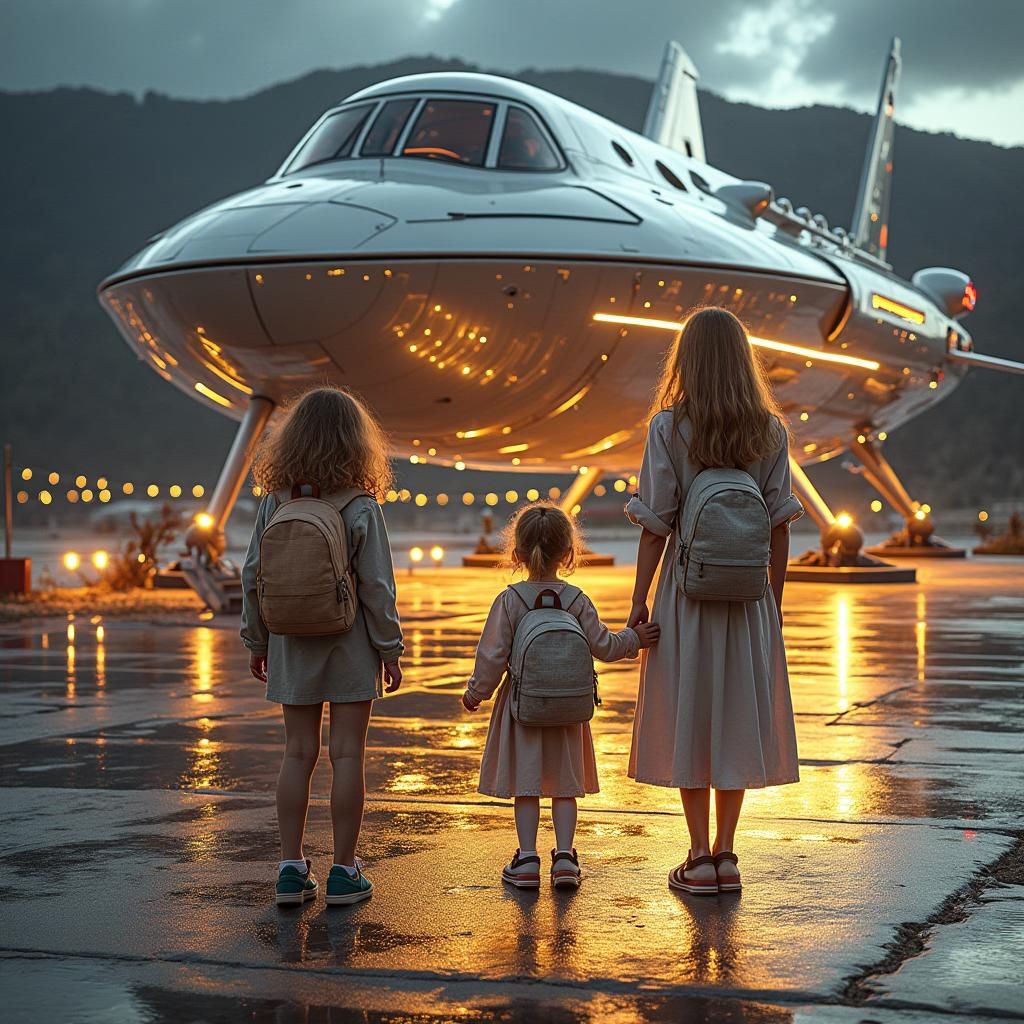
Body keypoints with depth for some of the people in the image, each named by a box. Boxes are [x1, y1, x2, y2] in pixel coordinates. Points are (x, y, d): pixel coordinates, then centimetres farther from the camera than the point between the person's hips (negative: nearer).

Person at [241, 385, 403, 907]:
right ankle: (344, 872, 8)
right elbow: (376, 585, -10)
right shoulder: (361, 508, -11)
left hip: (292, 646, 3)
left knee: (297, 753, 9)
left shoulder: (274, 503, -1)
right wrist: (390, 648, 0)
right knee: (346, 755, 3)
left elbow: (252, 577, 2)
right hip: (350, 646, -3)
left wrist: (256, 640, 13)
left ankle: (291, 866, 11)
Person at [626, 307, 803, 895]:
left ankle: (700, 859, 9)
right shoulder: (770, 431, 0)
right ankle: (726, 856, 15)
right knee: (737, 716, 10)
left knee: (688, 717, 6)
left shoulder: (669, 427, -7)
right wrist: (775, 602, 10)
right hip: (748, 599, 2)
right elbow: (779, 525, 1)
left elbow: (657, 526, -8)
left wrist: (639, 601, -1)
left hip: (687, 593, -2)